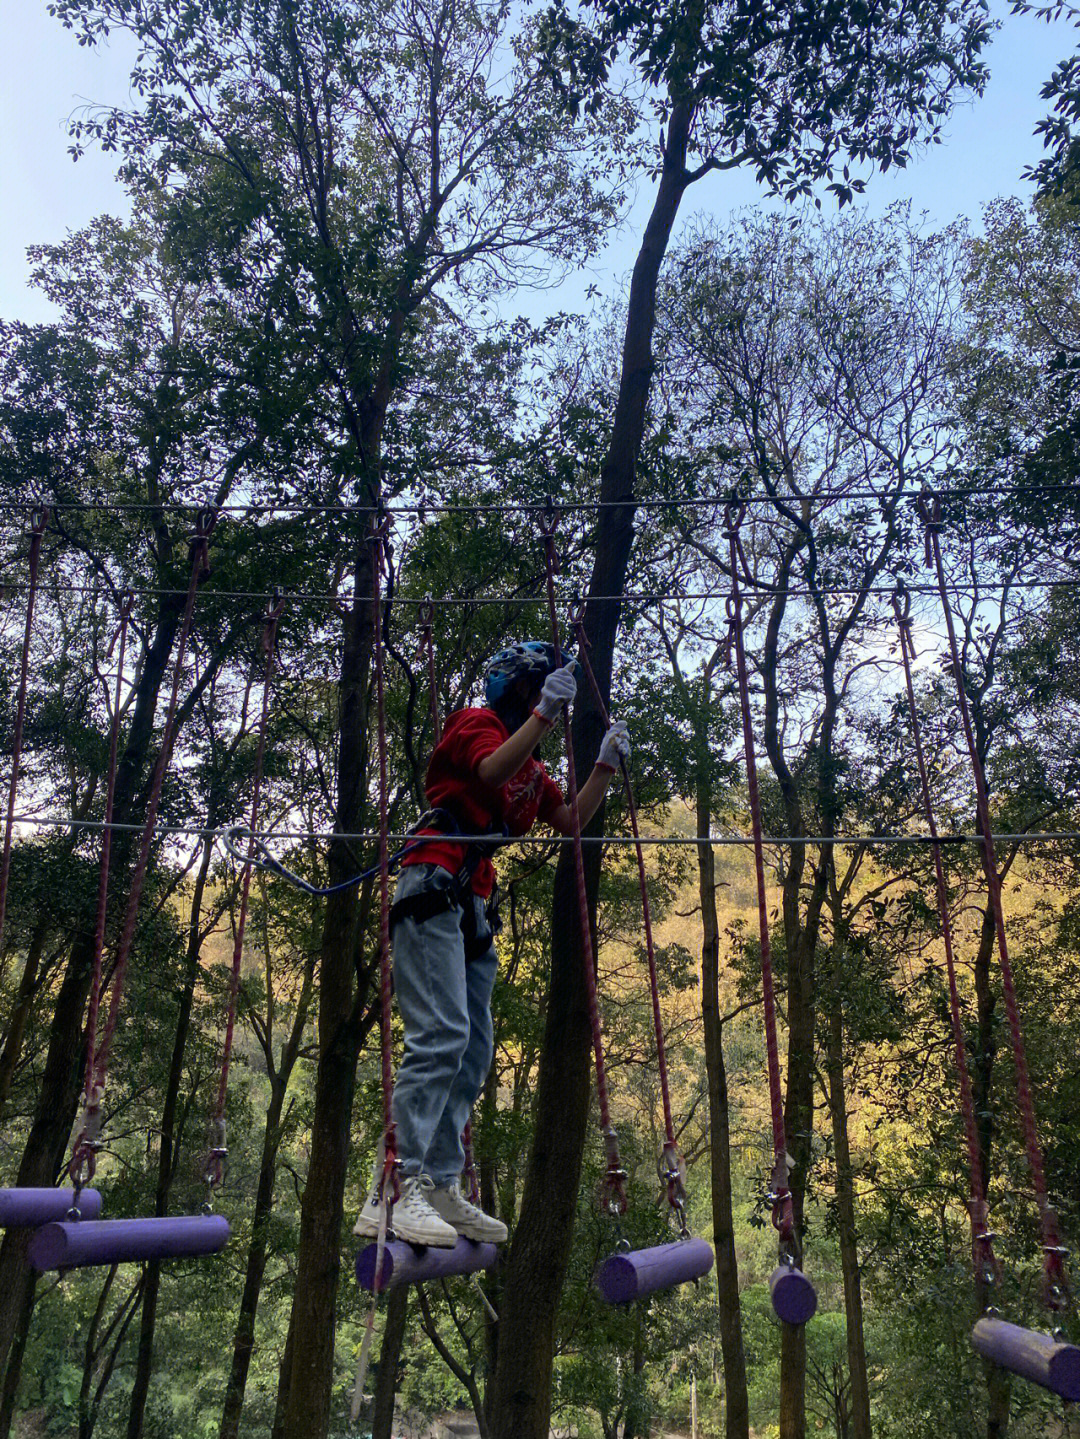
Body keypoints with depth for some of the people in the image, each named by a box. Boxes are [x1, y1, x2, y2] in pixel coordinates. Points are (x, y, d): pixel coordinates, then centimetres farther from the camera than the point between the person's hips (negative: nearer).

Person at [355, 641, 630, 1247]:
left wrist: (605, 766, 12)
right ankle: (393, 1191, -18)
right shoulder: (476, 722, 1)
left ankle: (439, 1187, 11)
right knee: (441, 1037, -19)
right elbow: (491, 770, -21)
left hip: (474, 909, 10)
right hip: (434, 891, -9)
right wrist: (545, 712, -24)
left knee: (475, 1052, 6)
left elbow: (570, 822, 20)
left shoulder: (532, 765, 25)